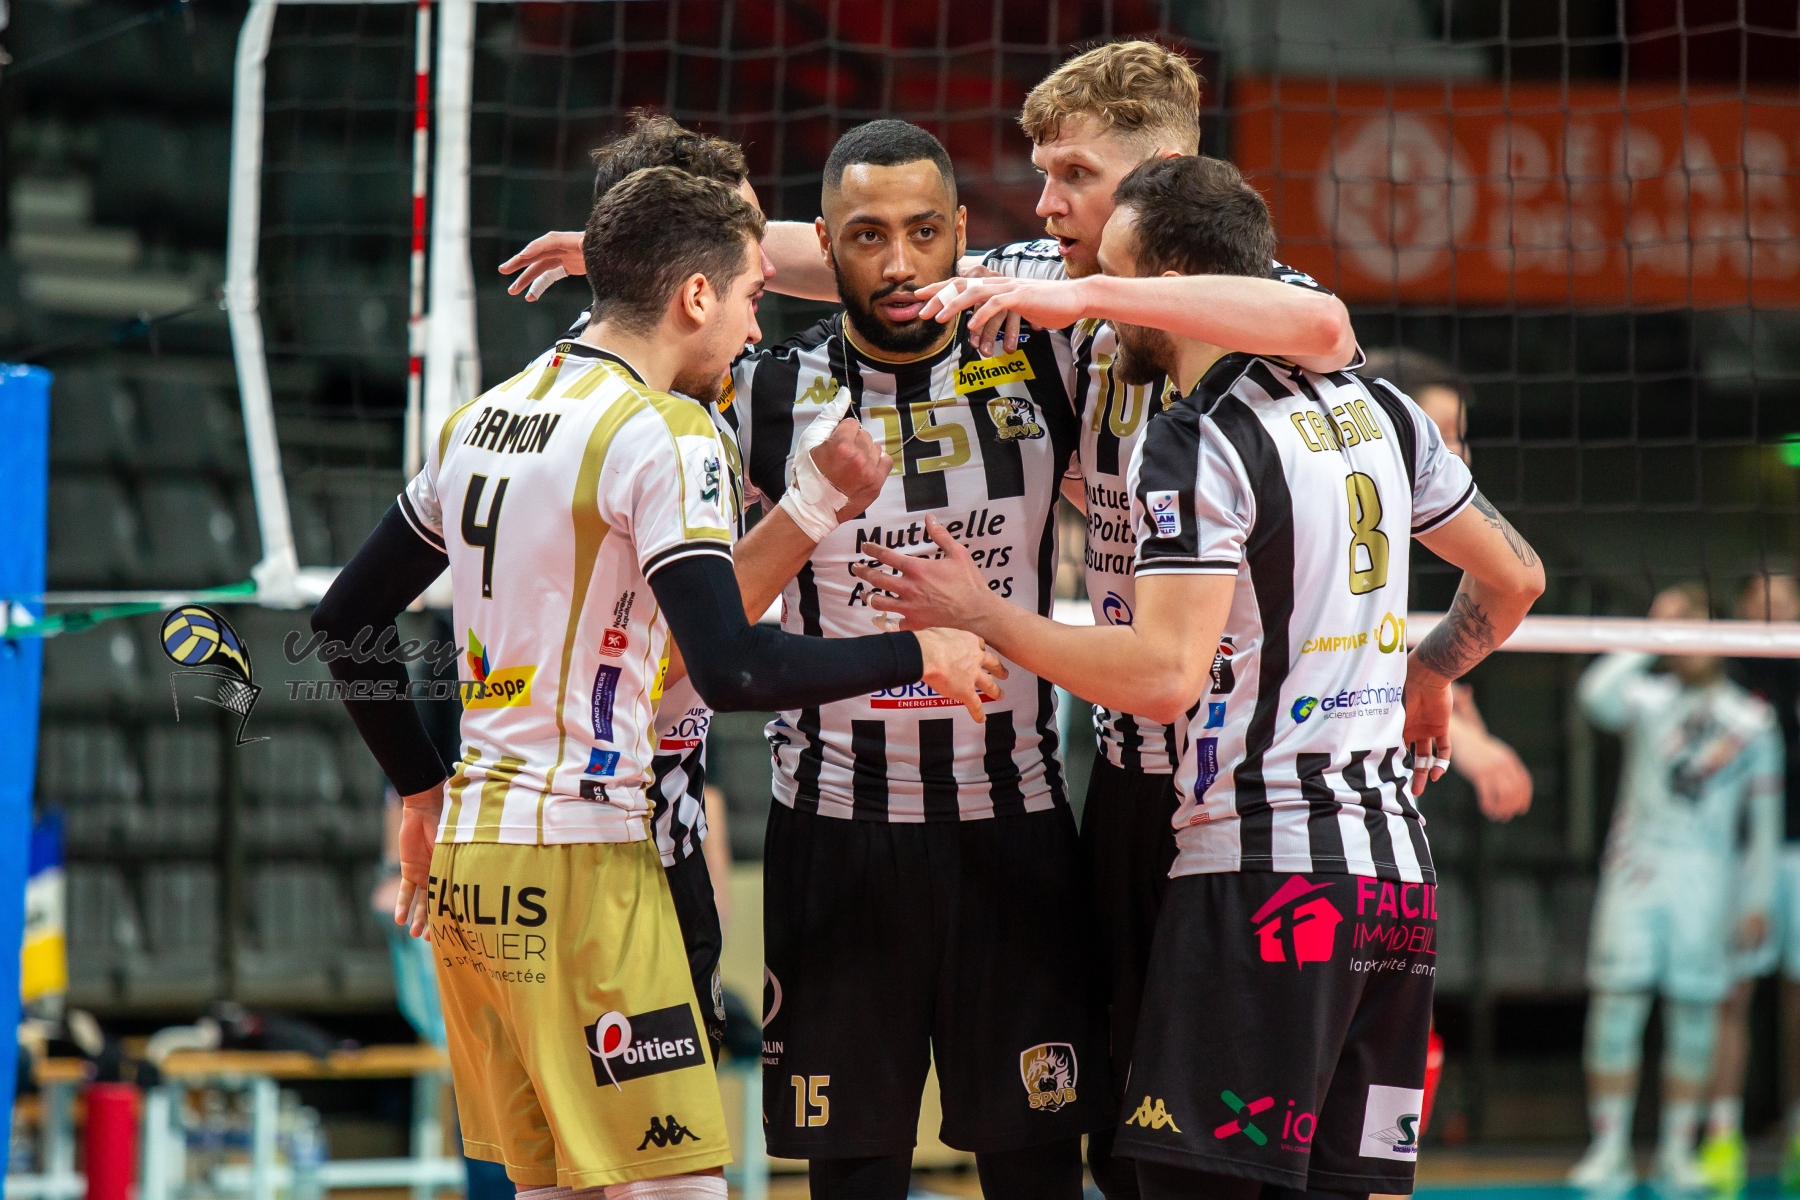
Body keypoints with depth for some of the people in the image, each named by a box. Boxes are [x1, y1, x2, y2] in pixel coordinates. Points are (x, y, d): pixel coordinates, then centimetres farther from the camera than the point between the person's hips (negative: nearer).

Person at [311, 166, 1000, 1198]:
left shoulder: (482, 417, 14)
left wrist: (424, 793, 25)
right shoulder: (663, 433, -11)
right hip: (576, 855, -9)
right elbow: (732, 668, -21)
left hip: (466, 857, 9)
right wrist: (917, 657, -9)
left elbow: (345, 621, 19)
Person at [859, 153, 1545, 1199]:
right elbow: (1516, 578, 23)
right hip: (1395, 867, 8)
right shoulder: (1380, 413, 13)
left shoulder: (1196, 447, -11)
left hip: (1264, 877, -8)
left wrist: (980, 616, -10)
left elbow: (1163, 677, -20)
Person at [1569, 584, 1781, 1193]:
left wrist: (1757, 899, 6)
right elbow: (1597, 693, -16)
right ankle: (1610, 1149, -4)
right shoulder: (1648, 699, 7)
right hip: (1635, 869, -1)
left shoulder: (1752, 720, 8)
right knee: (1617, 1004, -7)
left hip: (1706, 879, 1)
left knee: (1694, 1012, 0)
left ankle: (1677, 1150, 8)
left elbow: (1765, 818, 10)